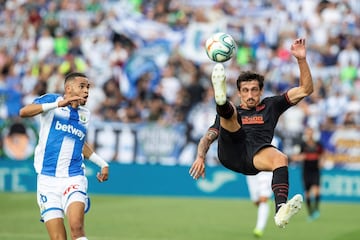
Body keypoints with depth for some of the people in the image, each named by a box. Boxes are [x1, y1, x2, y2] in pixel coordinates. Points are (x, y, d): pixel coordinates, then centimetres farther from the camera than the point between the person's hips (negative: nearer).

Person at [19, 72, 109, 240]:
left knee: (76, 226, -24)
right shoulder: (52, 100, 1)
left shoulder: (85, 114, 15)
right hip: (48, 180, -3)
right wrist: (58, 104, -28)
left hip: (74, 178, 3)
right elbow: (24, 112, -19)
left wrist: (102, 163, 25)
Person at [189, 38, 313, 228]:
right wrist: (200, 157, 8)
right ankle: (221, 99, -59)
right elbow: (210, 135, 26)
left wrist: (301, 59, 17)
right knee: (228, 111, -19)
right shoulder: (235, 110, 35)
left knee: (280, 158, -36)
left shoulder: (270, 106, 33)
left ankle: (281, 210, -61)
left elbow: (305, 90, 28)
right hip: (231, 152, 1)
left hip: (257, 152, -1)